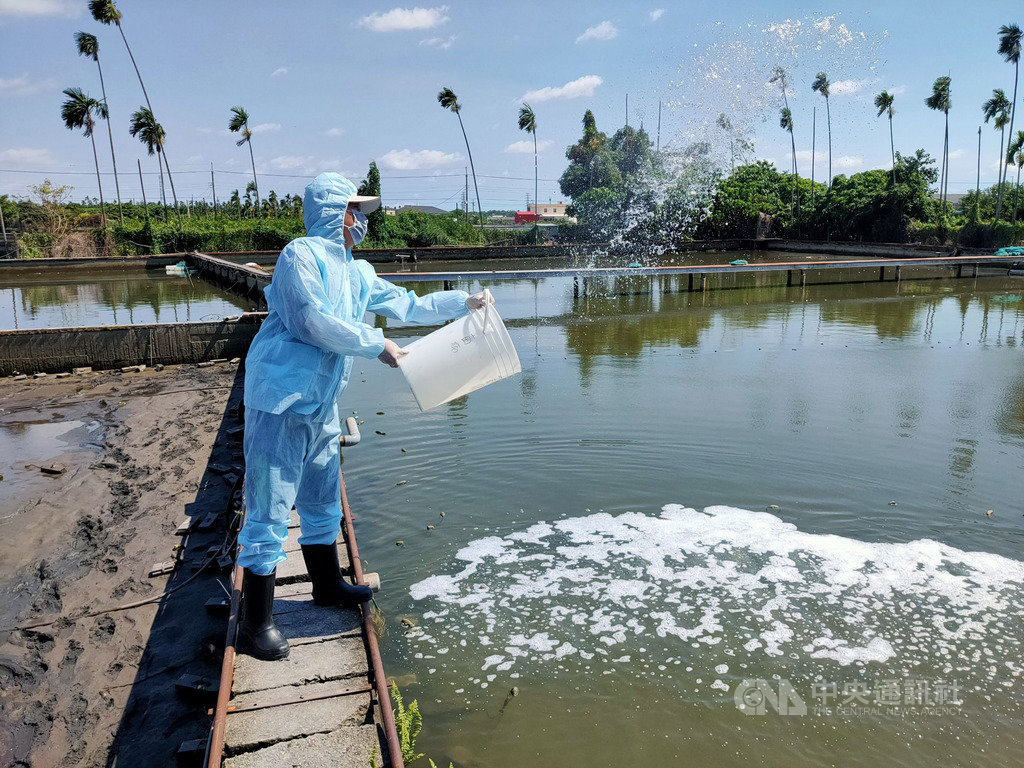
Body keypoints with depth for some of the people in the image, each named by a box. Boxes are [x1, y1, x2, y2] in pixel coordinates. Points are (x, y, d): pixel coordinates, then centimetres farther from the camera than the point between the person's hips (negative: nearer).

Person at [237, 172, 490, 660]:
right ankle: (255, 625, 9)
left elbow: (407, 305, 23)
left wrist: (464, 302, 23)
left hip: (321, 405, 9)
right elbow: (313, 321, -20)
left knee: (323, 503, 21)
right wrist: (375, 344, -13)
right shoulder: (301, 255, -11)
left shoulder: (356, 272, 14)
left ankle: (327, 585, 41)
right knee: (269, 511, -3)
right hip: (281, 400, -8)